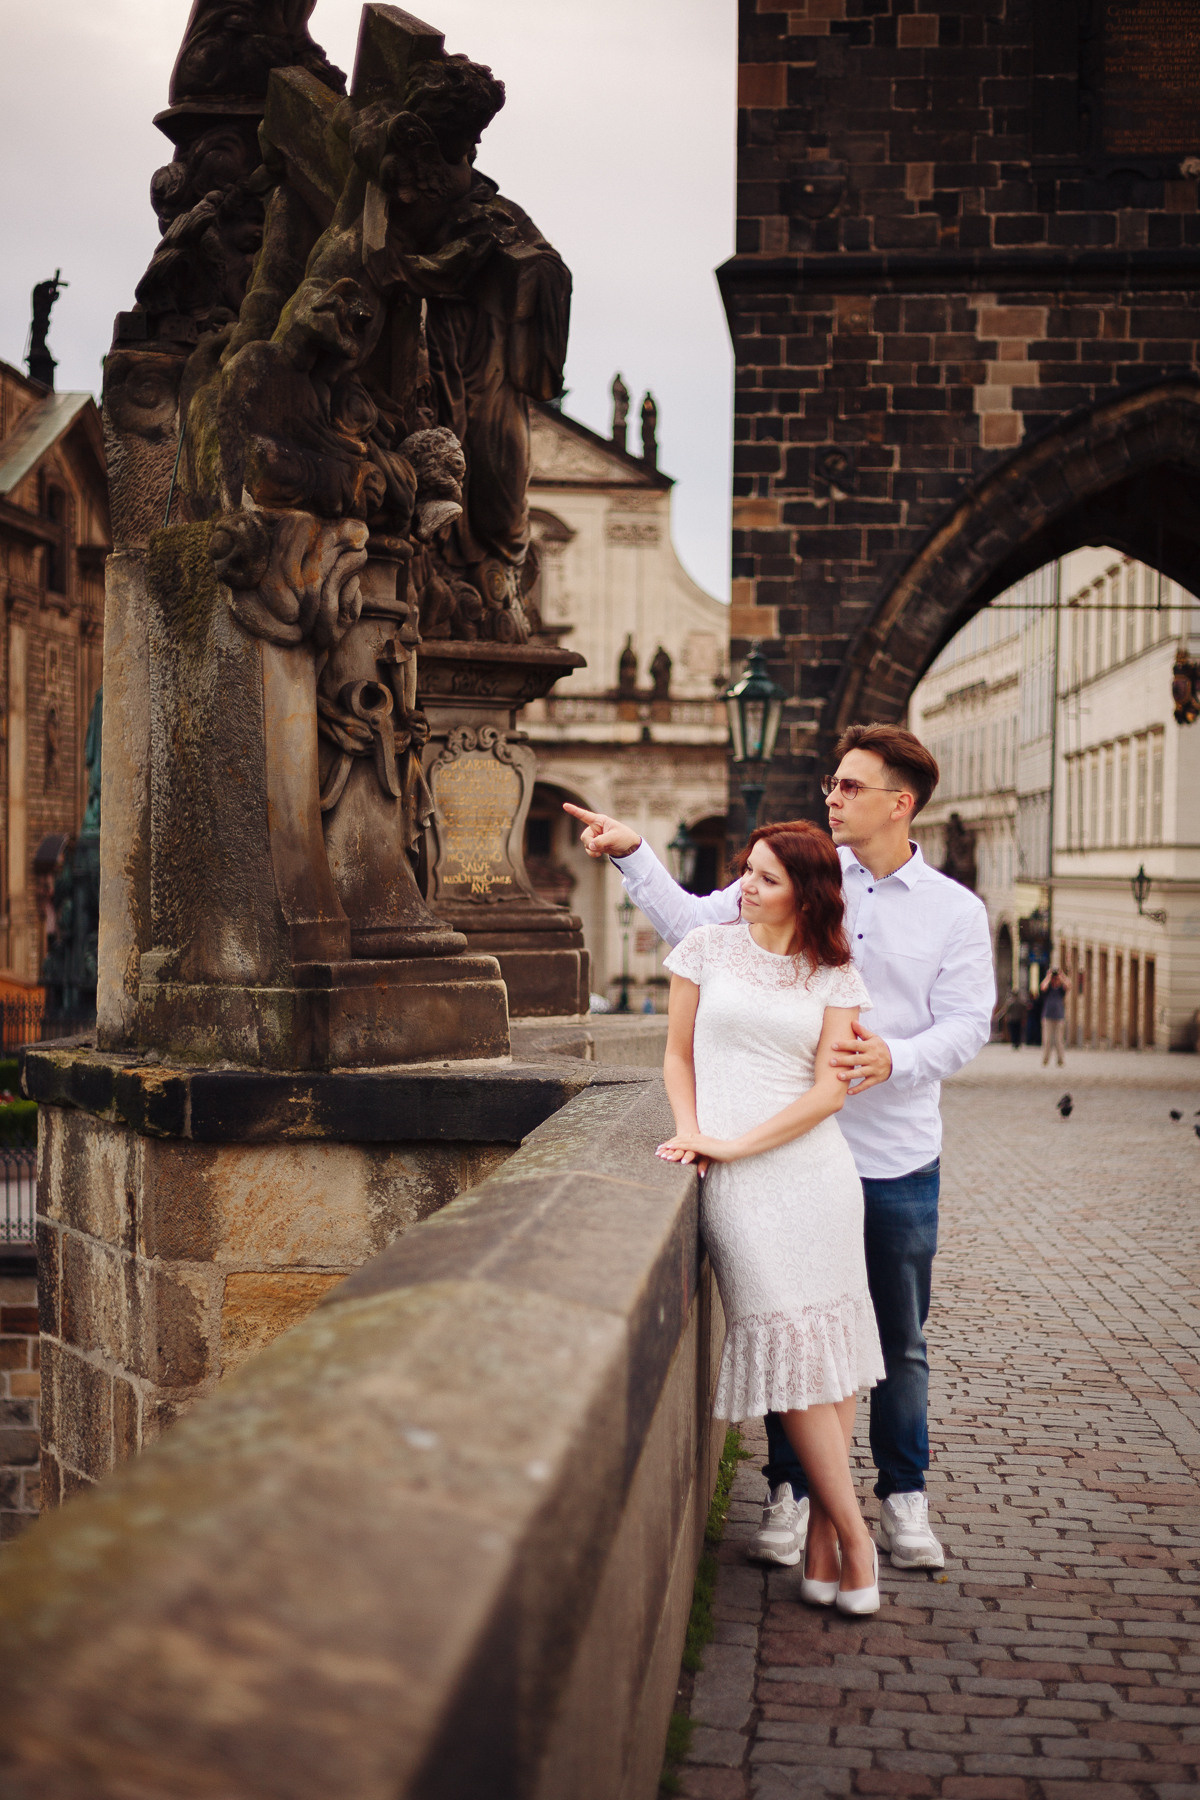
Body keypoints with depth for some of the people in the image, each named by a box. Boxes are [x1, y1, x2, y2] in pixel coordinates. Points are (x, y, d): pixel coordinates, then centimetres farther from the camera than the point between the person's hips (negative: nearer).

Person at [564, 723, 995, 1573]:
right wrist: (635, 856, -3)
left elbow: (966, 1024, -3)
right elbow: (694, 925, 7)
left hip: (898, 1159, 0)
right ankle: (789, 1492, 22)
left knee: (901, 1342, 11)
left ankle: (904, 1496, 26)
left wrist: (894, 1059, -21)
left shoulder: (955, 911, 1)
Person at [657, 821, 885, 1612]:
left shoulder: (835, 976, 6)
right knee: (788, 1348, -5)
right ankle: (854, 1537, 4)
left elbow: (830, 1090, -1)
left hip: (814, 1168, 1)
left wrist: (737, 1143, -11)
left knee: (832, 1345, 0)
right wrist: (691, 1133, -3)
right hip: (735, 1187, -1)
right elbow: (679, 1055, 14)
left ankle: (824, 1539, 10)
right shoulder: (709, 947, 8)